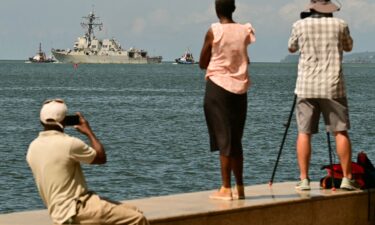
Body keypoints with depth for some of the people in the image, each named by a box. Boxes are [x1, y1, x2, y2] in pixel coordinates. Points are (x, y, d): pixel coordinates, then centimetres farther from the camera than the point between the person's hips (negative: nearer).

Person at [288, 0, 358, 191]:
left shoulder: (300, 25, -1)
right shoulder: (340, 25, 0)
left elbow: (291, 48, 18)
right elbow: (348, 47, 19)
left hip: (306, 87, 0)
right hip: (333, 87, 0)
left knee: (304, 133, 3)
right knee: (341, 132, 4)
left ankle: (304, 179, -1)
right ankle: (347, 178, 2)